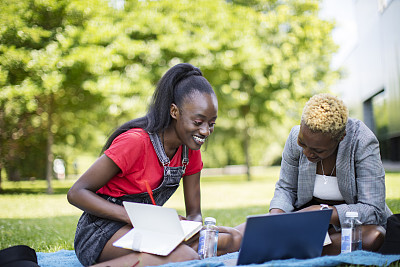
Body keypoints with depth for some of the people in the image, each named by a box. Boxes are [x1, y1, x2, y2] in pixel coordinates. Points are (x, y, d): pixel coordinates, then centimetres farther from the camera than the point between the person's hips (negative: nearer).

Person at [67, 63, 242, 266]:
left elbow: (194, 213, 7)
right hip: (104, 230, -8)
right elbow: (76, 193, -16)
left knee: (233, 238, -12)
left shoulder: (190, 148, 3)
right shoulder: (136, 142, -19)